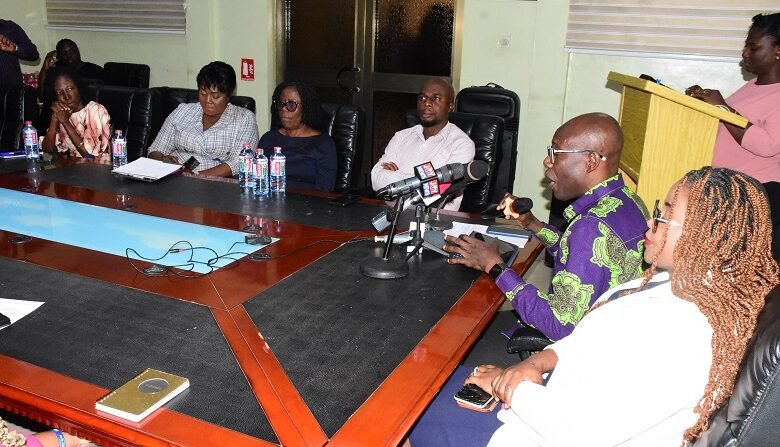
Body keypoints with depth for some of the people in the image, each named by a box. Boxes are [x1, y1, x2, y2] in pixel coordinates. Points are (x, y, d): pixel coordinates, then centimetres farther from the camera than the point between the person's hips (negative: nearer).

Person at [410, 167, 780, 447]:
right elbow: (593, 337, 9)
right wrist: (540, 361, -8)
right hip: (562, 406, 9)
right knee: (446, 384, 15)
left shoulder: (680, 334, -33)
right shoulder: (677, 283, -2)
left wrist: (509, 388, -16)